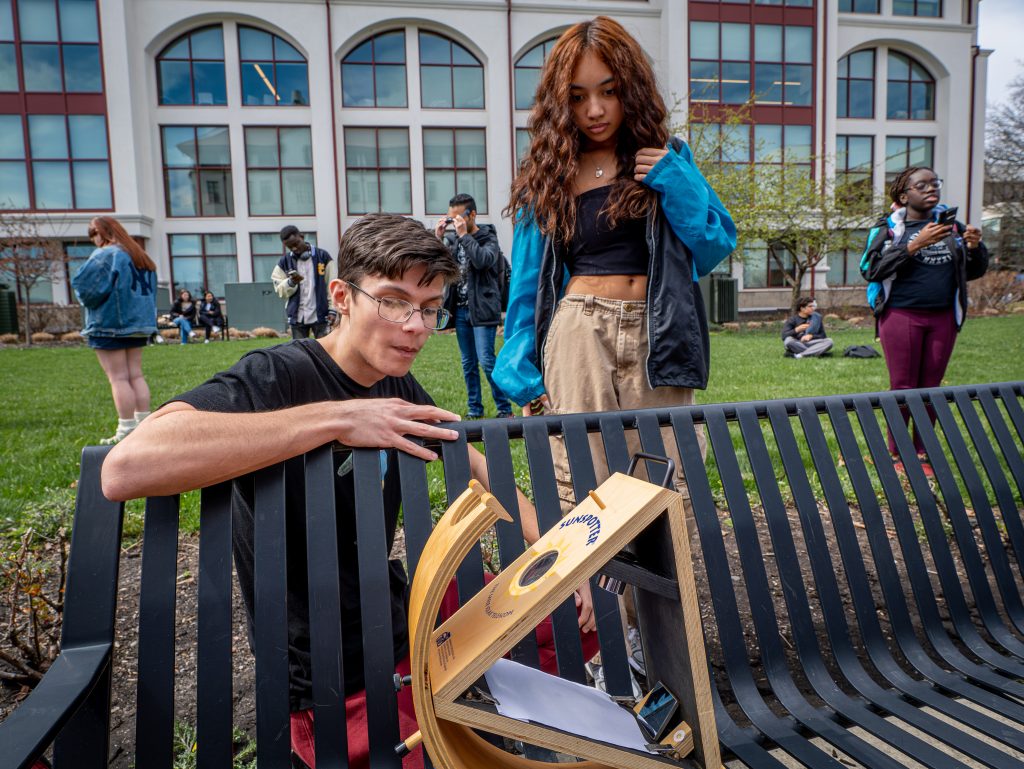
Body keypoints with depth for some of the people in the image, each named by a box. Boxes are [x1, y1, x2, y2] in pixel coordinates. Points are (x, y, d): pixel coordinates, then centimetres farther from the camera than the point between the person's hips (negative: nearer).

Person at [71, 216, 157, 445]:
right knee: (136, 375, 9)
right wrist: (138, 311, 16)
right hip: (138, 322, 8)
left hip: (109, 323, -8)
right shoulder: (141, 257, 15)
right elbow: (151, 290, 20)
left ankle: (127, 431, -5)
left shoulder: (105, 255, -11)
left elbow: (83, 284, -16)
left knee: (118, 378, -5)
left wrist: (89, 300, 4)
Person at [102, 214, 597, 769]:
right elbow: (124, 470, -38)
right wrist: (338, 417, -38)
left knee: (578, 623, 10)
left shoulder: (398, 388, 0)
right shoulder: (275, 377, -22)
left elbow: (476, 467, 13)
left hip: (405, 617, 7)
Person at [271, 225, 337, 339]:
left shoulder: (323, 256, 0)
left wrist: (332, 310, -8)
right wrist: (291, 282, -17)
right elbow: (280, 290, 4)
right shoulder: (284, 262, 5)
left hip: (320, 316, -2)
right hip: (297, 317, 2)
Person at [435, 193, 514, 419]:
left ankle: (505, 408, 2)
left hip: (482, 309, -5)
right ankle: (475, 409, 20)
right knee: (468, 363, 10)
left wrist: (464, 235, -19)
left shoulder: (489, 238, -3)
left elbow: (483, 260, -24)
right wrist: (438, 238, -6)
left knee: (487, 361, -10)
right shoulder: (452, 239, 11)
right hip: (460, 310, 6)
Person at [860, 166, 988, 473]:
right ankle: (896, 453, 16)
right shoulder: (888, 227, -1)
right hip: (902, 316, -4)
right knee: (903, 388, 2)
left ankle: (922, 453, 21)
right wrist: (915, 245, -20)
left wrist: (975, 247, -5)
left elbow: (974, 271, 17)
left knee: (931, 387, 9)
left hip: (943, 318, 4)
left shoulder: (951, 225, 12)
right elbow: (871, 269, -13)